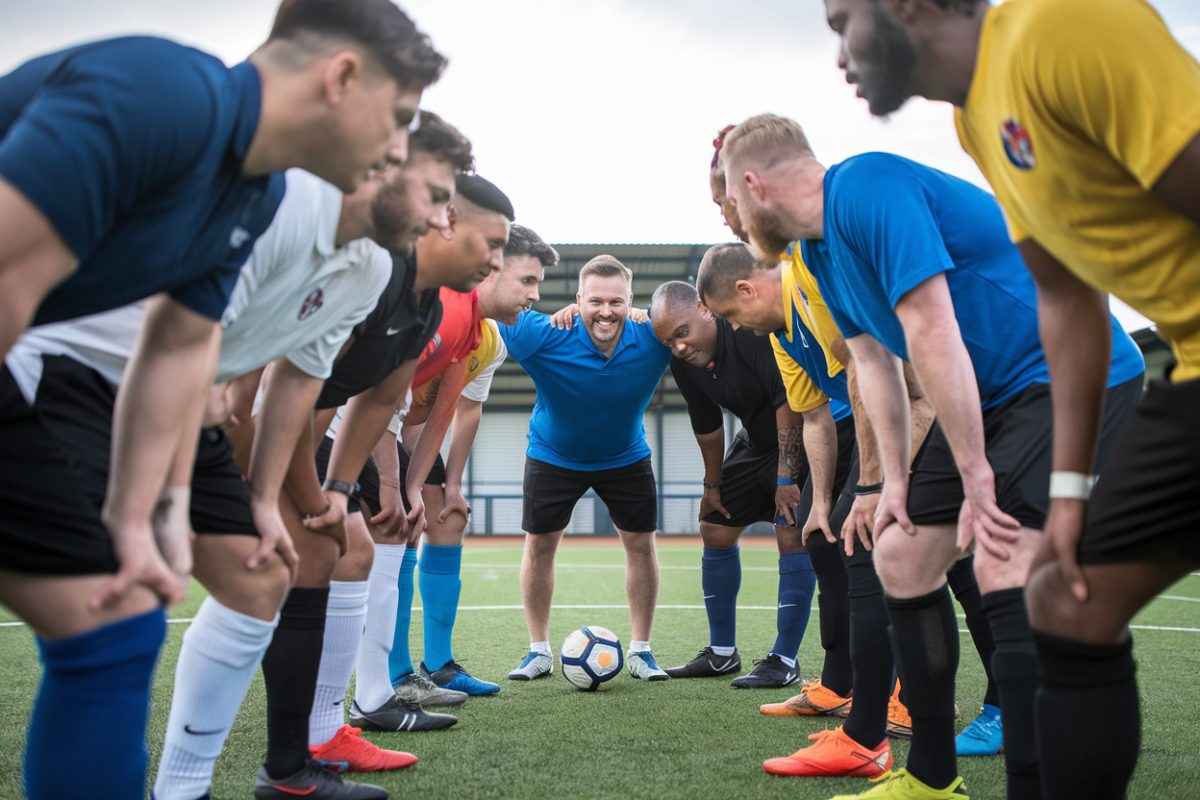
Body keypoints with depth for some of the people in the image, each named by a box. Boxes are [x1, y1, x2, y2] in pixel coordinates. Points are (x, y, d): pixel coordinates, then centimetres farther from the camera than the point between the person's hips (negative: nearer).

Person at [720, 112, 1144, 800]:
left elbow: (931, 332, -27)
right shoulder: (820, 247, 8)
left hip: (1075, 376, -10)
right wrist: (896, 480, 8)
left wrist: (976, 476, -25)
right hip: (987, 398, 10)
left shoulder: (868, 188, -23)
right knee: (901, 556, 8)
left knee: (1006, 569, -27)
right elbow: (875, 360, 14)